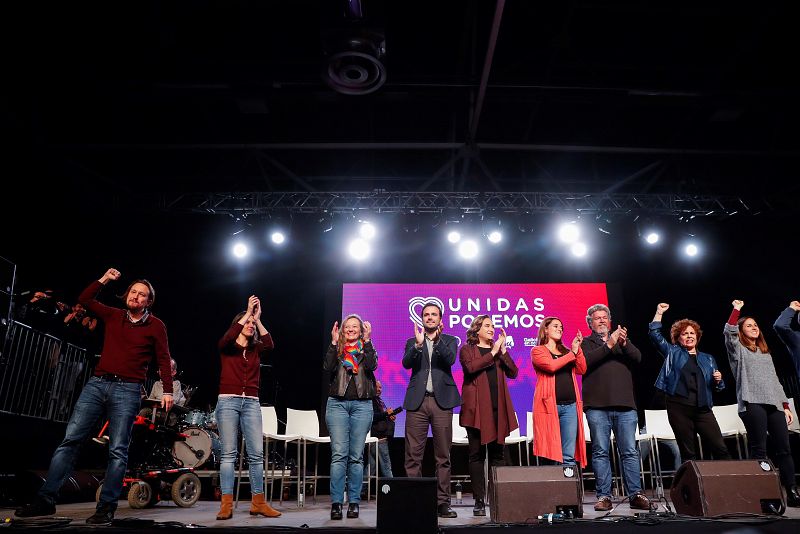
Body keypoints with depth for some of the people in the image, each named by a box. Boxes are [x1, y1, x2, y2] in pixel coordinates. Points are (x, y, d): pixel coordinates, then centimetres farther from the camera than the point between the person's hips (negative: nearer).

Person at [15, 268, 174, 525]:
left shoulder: (156, 325, 3)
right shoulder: (113, 315, 14)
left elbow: (164, 360, 2)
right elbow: (84, 300, 22)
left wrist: (167, 391, -6)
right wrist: (104, 279, 11)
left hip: (127, 390, -4)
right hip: (97, 384, 4)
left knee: (118, 450, -5)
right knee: (70, 440, 1)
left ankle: (106, 508, 0)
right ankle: (46, 500, 8)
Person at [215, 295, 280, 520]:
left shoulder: (256, 349, 15)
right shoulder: (227, 348, 7)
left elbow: (270, 344, -6)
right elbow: (228, 337, -16)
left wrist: (258, 319, -7)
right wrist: (247, 313, -14)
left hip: (251, 403, 3)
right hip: (228, 401, -3)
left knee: (256, 454, -1)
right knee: (229, 453, -4)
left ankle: (258, 502, 5)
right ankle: (226, 504, 0)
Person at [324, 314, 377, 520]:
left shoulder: (367, 349, 13)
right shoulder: (336, 350, 13)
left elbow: (372, 366, -9)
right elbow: (328, 367, -7)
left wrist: (367, 341, -11)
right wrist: (334, 342, -8)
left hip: (362, 405, 0)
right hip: (337, 403, 0)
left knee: (356, 456, 1)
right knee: (338, 454, -6)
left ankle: (354, 502, 8)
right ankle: (336, 502, -1)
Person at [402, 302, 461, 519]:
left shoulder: (449, 340, 13)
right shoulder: (412, 342, 14)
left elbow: (450, 359, -8)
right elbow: (406, 363, -4)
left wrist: (437, 340, -22)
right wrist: (418, 345, -19)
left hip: (441, 401, 0)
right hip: (417, 401, 0)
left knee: (443, 456, 3)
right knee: (413, 456, 0)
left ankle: (442, 502, 10)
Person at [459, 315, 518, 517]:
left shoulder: (499, 350, 17)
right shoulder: (467, 349, 6)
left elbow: (513, 373, 5)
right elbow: (471, 367, -15)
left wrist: (502, 350, -3)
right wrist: (493, 352, -10)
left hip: (498, 408, 4)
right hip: (477, 407, -4)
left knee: (498, 454, 4)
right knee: (477, 454, 1)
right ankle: (479, 501, 7)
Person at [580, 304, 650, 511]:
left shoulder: (623, 341, 21)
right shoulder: (586, 343, 12)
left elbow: (637, 358, 4)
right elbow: (585, 361, -8)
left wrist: (624, 344, -14)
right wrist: (609, 345, -12)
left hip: (625, 405, 2)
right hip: (597, 406, -2)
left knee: (630, 452, 1)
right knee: (600, 453, -1)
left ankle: (636, 495, 7)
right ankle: (604, 496, 4)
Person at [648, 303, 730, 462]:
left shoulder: (708, 359, 19)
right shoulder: (673, 353, 12)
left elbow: (717, 387, 21)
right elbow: (655, 335, 2)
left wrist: (718, 380, -1)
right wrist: (659, 313, -1)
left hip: (703, 409, 2)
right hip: (678, 408, -2)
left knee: (720, 448, -7)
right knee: (687, 453, 2)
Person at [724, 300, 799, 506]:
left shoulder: (766, 353, 27)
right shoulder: (738, 349, 10)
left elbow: (775, 381, 24)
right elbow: (729, 331, -12)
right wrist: (736, 309, -5)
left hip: (774, 404, 6)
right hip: (752, 402, -6)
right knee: (759, 449, -8)